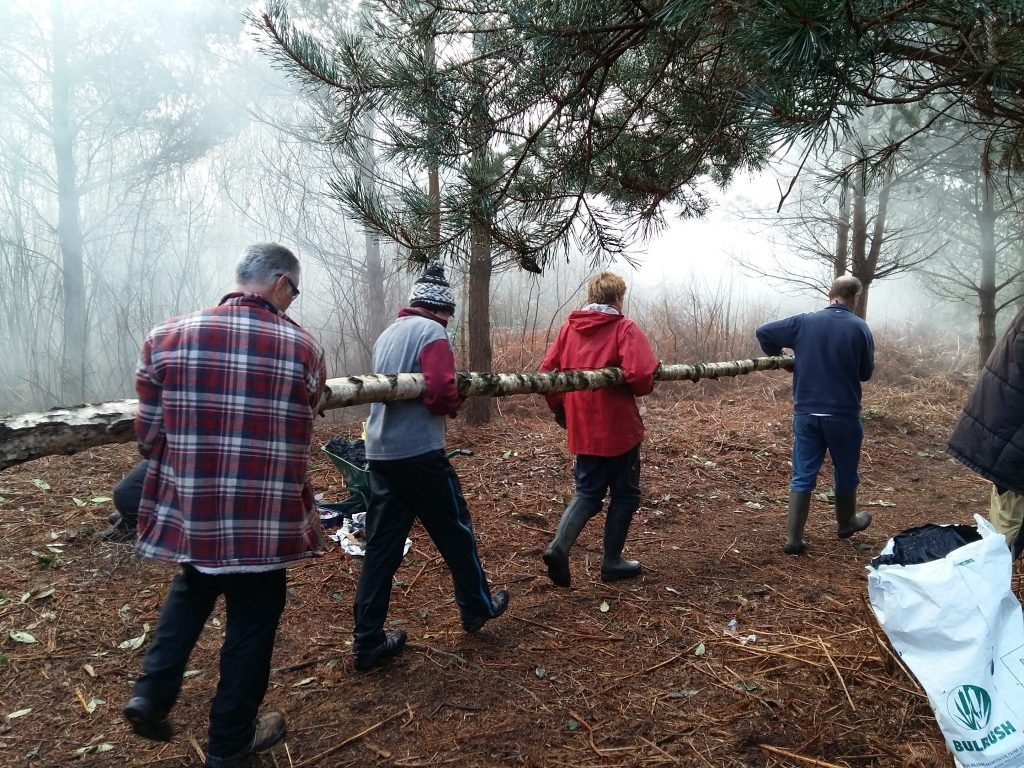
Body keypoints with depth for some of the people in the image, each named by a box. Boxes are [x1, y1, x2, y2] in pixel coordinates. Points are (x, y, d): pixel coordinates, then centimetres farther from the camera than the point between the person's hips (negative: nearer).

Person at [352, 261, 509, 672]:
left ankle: (368, 642, 11)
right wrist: (458, 399, 1)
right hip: (419, 452, -7)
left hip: (380, 452, 8)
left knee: (381, 545, 9)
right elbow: (440, 394, -21)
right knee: (456, 532, 12)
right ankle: (477, 608, 30)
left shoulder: (389, 332, 16)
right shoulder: (432, 332, -9)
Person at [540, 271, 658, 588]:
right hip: (619, 428, -4)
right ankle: (612, 562, 21)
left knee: (588, 492, 15)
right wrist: (644, 388, -1)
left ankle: (559, 546, -6)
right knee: (624, 493, 13)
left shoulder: (569, 327, 5)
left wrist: (561, 411, 15)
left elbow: (546, 371, 3)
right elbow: (639, 374, -24)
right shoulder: (624, 327, -10)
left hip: (582, 429, 5)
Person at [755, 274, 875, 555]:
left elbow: (763, 332, -2)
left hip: (806, 413, 2)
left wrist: (778, 357, 14)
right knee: (845, 472, 19)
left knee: (803, 476, 6)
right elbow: (866, 372, 1)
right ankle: (846, 523, 40)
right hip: (843, 414, -2)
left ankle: (794, 538, 4)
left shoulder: (804, 322, -2)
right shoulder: (859, 328, -7)